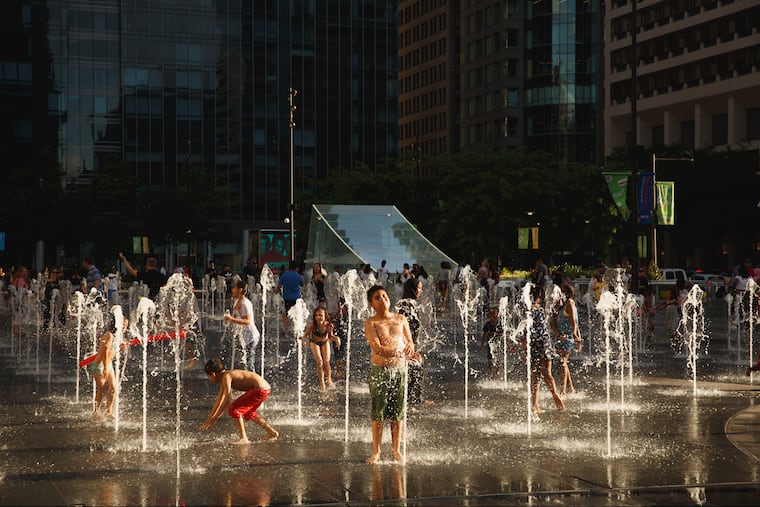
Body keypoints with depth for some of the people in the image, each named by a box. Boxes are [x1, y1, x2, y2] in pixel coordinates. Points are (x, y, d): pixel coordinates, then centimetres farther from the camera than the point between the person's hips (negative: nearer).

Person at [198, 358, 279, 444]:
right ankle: (272, 433, 37)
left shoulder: (226, 376, -13)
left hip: (261, 389, -11)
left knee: (233, 409, -12)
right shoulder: (223, 377, 16)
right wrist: (209, 418, 25)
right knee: (247, 412, 29)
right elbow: (219, 400, 23)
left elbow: (226, 400, -17)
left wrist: (214, 419, -13)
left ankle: (243, 438, -13)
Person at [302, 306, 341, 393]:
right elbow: (306, 334, -15)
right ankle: (321, 383, 9)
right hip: (314, 342, -1)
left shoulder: (329, 325, -28)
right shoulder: (311, 326, -33)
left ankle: (329, 380, 25)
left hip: (325, 342, 1)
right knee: (319, 362, -9)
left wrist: (336, 338, -29)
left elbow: (330, 335, -10)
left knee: (326, 362, -2)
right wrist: (304, 339, -33)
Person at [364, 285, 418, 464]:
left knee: (397, 412, 6)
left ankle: (397, 451, 15)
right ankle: (376, 451, 10)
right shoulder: (370, 323, -5)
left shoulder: (400, 319, 8)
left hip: (399, 369, 3)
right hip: (379, 370, -3)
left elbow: (409, 341, 11)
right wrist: (402, 353, -27)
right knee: (378, 412, 0)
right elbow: (377, 348, -17)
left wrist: (410, 346, -15)